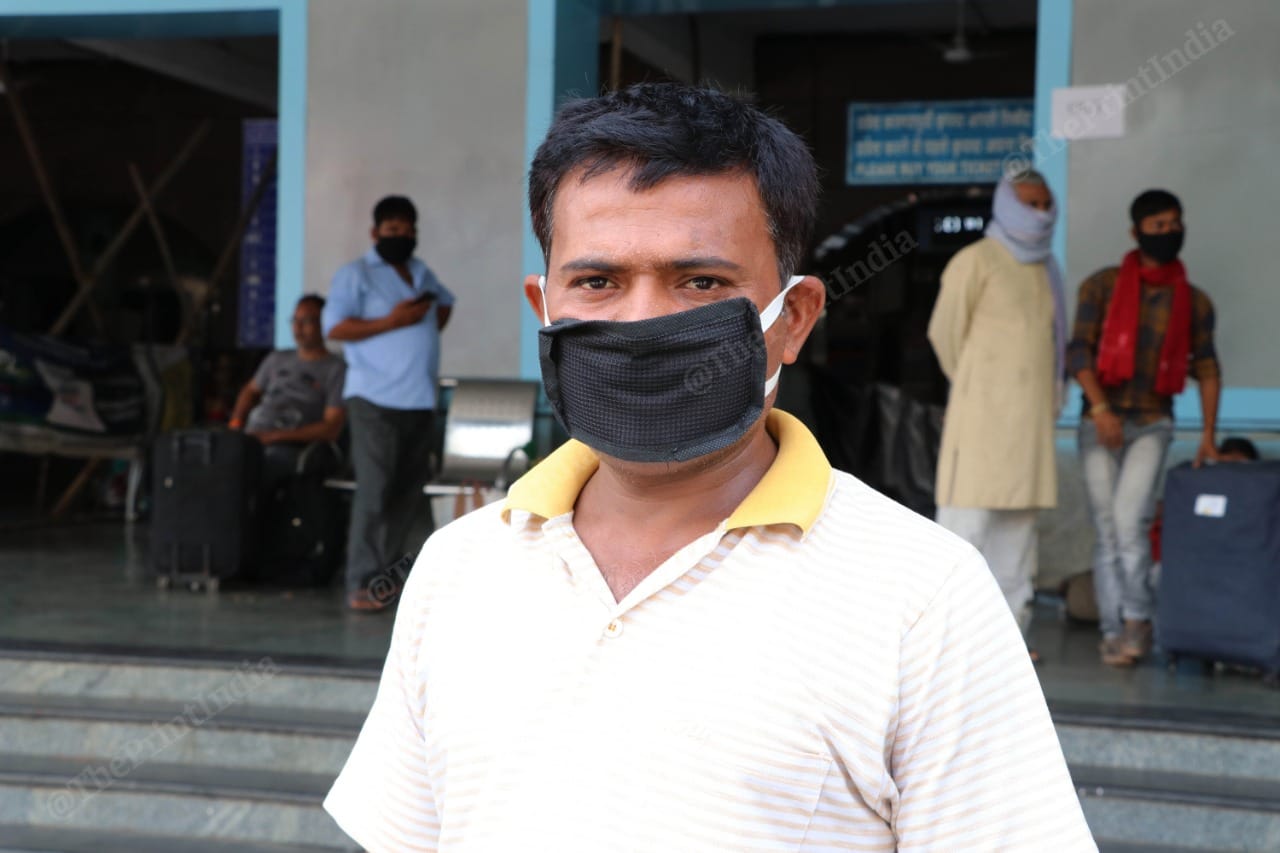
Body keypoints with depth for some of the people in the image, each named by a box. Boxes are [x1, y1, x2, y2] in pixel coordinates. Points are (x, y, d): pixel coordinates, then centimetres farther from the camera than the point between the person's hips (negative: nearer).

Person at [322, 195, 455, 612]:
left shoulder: (421, 273, 19)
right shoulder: (356, 274, -2)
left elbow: (445, 302, 39)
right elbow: (334, 326, -13)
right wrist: (391, 322, -18)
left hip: (420, 401, 7)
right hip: (376, 400, -7)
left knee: (408, 491, 8)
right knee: (374, 490, -11)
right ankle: (362, 585, -9)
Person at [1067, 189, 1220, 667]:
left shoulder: (1194, 301, 7)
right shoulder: (1102, 286, 3)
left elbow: (1205, 367, 9)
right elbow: (1079, 351, -2)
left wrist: (1208, 435, 3)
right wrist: (1100, 407, -15)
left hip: (1152, 423, 0)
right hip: (1100, 424, 0)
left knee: (1129, 521, -17)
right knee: (1107, 531, 1)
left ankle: (1137, 619, 0)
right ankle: (1113, 631, 9)